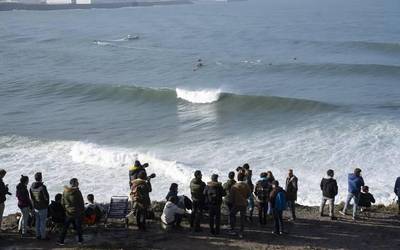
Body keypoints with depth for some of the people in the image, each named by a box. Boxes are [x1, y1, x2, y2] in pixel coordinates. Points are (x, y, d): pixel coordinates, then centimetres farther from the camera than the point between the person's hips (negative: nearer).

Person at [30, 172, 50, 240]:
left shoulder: (32, 187, -1)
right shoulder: (42, 187, -23)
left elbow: (31, 197, 7)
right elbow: (46, 197, -16)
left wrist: (34, 203, 16)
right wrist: (47, 203, 3)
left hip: (35, 206, 6)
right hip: (43, 207, -6)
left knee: (37, 221, 16)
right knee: (43, 221, 2)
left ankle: (38, 235, 23)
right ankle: (43, 236, 8)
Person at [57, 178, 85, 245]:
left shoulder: (65, 192, -4)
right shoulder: (77, 192, -19)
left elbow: (62, 202, 4)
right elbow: (81, 203, -12)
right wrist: (82, 210, 4)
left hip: (68, 213, 4)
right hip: (77, 213, -4)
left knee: (65, 227, 12)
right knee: (78, 226, 13)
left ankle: (61, 241, 13)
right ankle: (80, 240, 21)